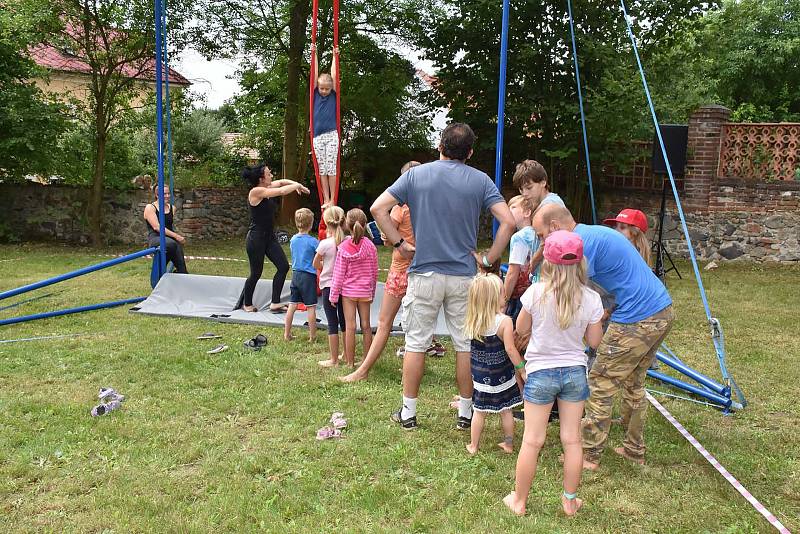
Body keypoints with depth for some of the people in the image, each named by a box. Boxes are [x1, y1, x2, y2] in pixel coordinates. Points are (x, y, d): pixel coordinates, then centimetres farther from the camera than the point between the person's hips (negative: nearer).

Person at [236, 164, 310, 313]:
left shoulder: (266, 189, 5)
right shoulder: (256, 191, -19)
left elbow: (281, 182, 20)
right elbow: (282, 191, -21)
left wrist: (297, 185, 3)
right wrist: (297, 185, -5)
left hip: (269, 236, 9)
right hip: (256, 238, -8)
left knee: (283, 266, 0)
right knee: (256, 273, 5)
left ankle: (275, 303, 6)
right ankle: (247, 304, 27)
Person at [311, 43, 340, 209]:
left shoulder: (333, 95, 4)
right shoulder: (315, 94, 7)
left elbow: (334, 75, 3)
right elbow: (315, 73, 6)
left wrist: (335, 56, 6)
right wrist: (314, 54, 7)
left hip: (331, 135, -2)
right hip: (317, 136, 2)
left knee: (331, 168, -4)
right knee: (321, 169, 3)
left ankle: (332, 199, 0)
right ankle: (325, 199, 7)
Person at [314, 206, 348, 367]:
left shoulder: (325, 244, -15)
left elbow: (316, 264, -2)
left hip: (329, 286, -4)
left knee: (332, 324, 2)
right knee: (344, 322, 15)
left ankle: (334, 359, 9)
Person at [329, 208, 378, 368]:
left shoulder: (343, 248, -10)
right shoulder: (370, 246, -4)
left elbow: (339, 275, -7)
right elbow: (375, 272, 4)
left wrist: (334, 295, 2)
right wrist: (372, 292, 16)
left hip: (348, 291, -2)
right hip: (365, 292, 2)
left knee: (350, 326, 2)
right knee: (366, 326, 10)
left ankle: (350, 362, 7)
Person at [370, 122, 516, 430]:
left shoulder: (416, 174, 1)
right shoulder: (480, 180, 1)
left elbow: (378, 209, -4)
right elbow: (508, 222, -7)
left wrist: (399, 245, 2)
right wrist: (489, 259, 1)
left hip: (424, 273, 0)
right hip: (464, 276, 1)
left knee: (416, 344, 9)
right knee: (466, 346, 11)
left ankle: (408, 413, 17)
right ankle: (465, 413, 20)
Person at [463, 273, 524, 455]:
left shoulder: (472, 321, -6)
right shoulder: (504, 321, -19)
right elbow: (510, 349, -20)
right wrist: (522, 369, -10)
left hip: (480, 374, 3)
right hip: (502, 376, -3)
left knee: (479, 411, 15)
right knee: (506, 410, 16)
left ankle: (473, 446, 25)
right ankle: (508, 444, 29)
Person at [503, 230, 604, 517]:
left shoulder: (536, 292, -15)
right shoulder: (591, 299, -10)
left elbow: (521, 328, 0)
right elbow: (594, 341, 1)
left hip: (541, 373, -2)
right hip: (574, 372, 2)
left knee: (532, 441, 9)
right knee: (572, 439, 14)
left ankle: (519, 501, 22)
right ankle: (570, 501, 29)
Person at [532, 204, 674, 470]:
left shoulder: (582, 243, -16)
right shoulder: (595, 233, 15)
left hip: (636, 321, -10)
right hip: (662, 311, 10)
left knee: (600, 385, 2)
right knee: (633, 383, 22)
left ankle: (589, 456, 11)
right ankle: (634, 449, 33)